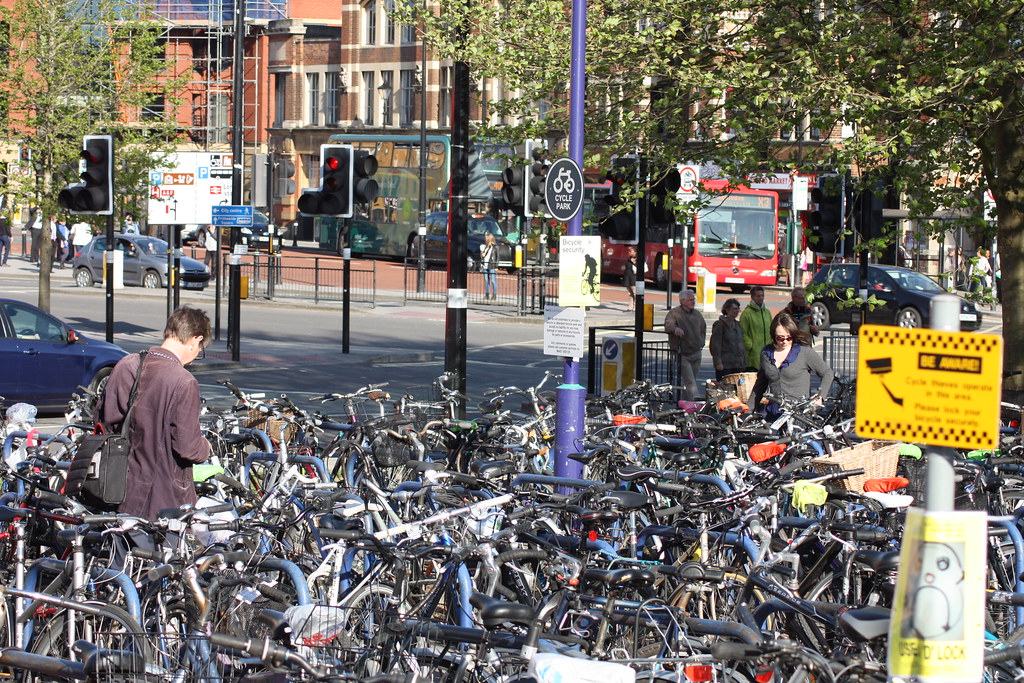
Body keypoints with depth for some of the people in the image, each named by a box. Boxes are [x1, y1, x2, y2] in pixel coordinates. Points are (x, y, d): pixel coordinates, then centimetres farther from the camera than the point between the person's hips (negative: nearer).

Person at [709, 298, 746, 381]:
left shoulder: (738, 324, 16)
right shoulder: (720, 324, -5)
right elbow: (715, 345, -9)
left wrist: (744, 361, 16)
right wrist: (718, 362, -16)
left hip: (738, 365, 7)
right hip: (725, 365, -7)